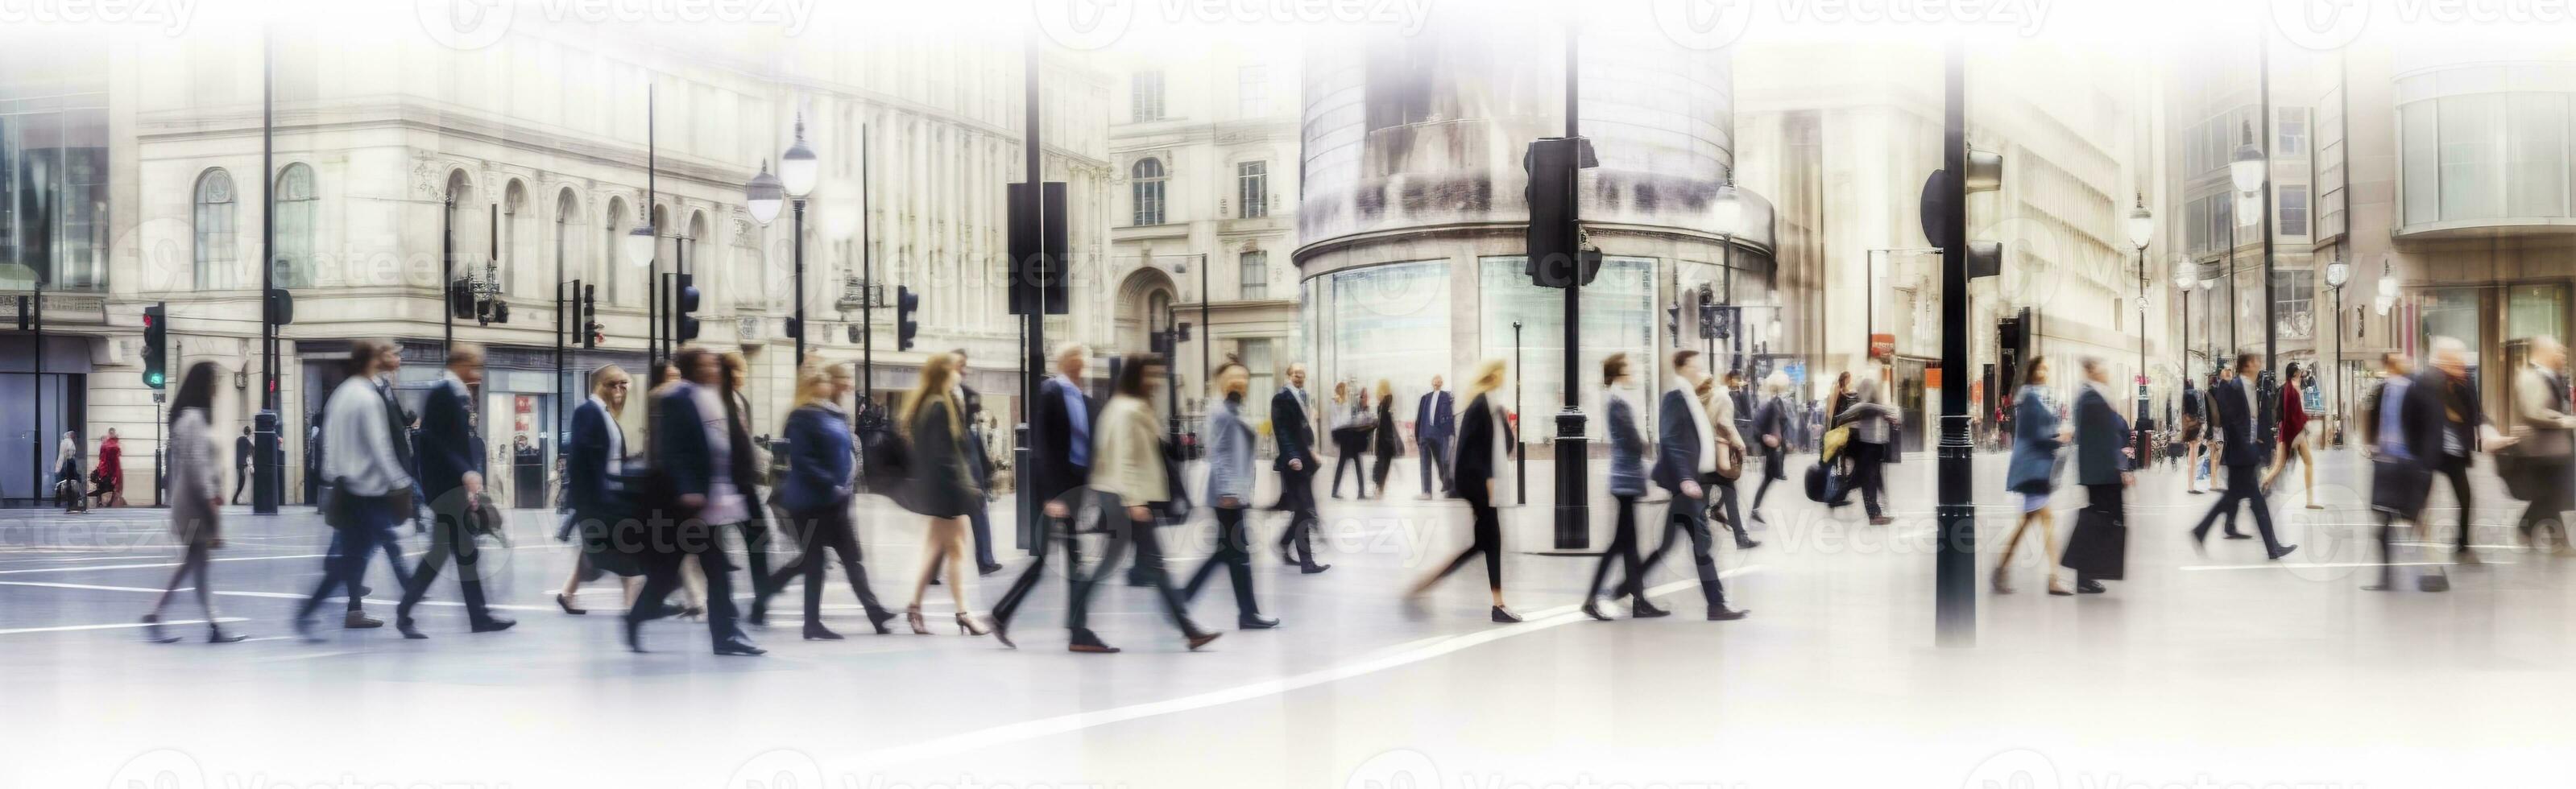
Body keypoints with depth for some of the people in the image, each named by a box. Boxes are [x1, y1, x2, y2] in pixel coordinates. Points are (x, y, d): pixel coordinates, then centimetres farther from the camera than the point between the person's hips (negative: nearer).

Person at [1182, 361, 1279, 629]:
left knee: (1226, 551, 13)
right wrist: (1227, 491, -22)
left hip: (1236, 492, 10)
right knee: (1239, 551, -3)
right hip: (1228, 494, -10)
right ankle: (1248, 613, 3)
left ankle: (1182, 597, 18)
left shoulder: (1234, 410, 15)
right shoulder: (1221, 412, -14)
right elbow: (1217, 454, -18)